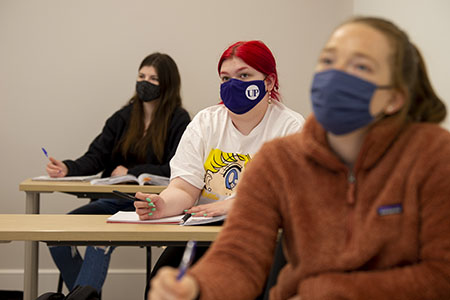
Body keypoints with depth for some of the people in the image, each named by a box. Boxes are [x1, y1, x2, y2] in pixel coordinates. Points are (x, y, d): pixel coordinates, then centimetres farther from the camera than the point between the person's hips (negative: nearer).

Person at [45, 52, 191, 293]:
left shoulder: (178, 121, 0)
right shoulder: (124, 117, 15)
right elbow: (96, 157, 6)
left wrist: (130, 172, -10)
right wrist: (68, 169, -14)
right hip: (112, 199, 6)